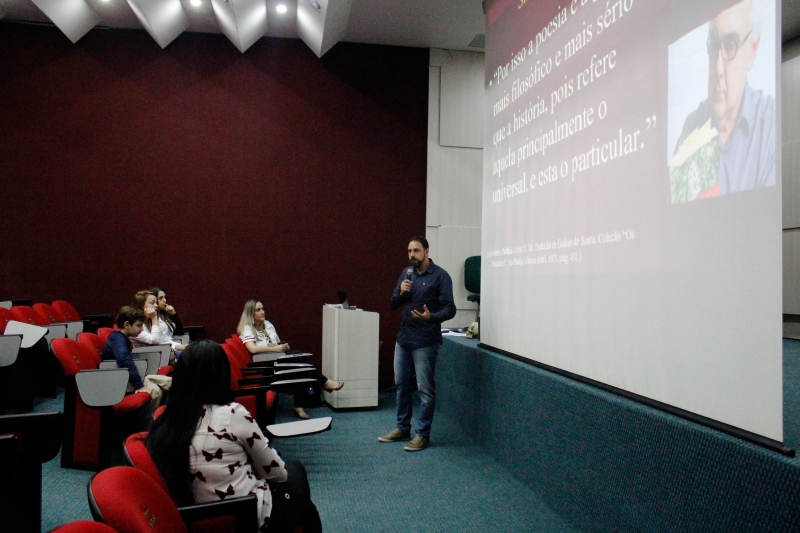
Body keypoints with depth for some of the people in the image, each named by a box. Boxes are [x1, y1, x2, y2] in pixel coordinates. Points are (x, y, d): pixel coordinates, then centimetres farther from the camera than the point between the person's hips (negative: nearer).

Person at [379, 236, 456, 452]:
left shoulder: (440, 276, -8)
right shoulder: (406, 273, 10)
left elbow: (450, 309, -13)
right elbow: (393, 304, 13)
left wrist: (431, 317, -31)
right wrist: (401, 292, -8)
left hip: (425, 341, -7)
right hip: (403, 338, 7)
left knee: (425, 389, 0)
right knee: (401, 384, 14)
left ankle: (423, 435, 11)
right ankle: (402, 428, 28)